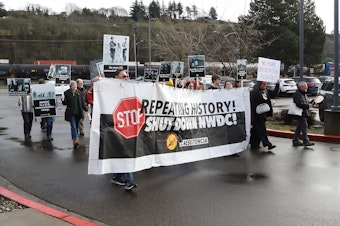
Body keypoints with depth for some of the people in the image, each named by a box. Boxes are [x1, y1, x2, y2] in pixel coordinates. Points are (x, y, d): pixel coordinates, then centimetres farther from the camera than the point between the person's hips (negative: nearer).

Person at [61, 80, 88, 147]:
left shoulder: (79, 93, 7)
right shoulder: (67, 93, -1)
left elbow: (82, 102, 12)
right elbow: (65, 103, 1)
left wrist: (86, 109, 7)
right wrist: (63, 100, -20)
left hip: (78, 112, 3)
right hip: (71, 113, -3)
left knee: (77, 126, 10)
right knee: (73, 126, -11)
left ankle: (75, 139, 24)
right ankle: (75, 140, -16)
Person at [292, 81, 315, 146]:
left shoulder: (304, 93, 18)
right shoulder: (297, 94, -15)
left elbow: (305, 102, 25)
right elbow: (299, 104, -24)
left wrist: (310, 104, 5)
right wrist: (308, 106, -17)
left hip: (304, 112, 10)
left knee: (299, 127, 12)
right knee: (304, 126, -10)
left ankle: (295, 140, 17)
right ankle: (306, 141, -8)